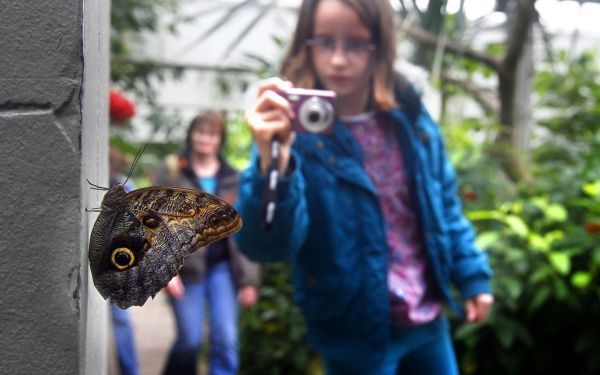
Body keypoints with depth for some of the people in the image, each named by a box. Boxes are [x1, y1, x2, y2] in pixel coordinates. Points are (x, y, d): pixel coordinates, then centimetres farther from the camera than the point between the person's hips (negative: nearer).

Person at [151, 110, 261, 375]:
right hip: (186, 267, -2)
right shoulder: (170, 172, 3)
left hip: (222, 266, 2)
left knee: (226, 341, -1)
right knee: (189, 340, 0)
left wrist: (249, 278, 3)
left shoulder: (233, 179, 9)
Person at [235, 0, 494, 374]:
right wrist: (271, 163, -43)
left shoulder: (410, 115, -3)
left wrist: (472, 273, 9)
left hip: (428, 317, 5)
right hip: (358, 332, -4)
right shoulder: (295, 129, -17)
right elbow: (266, 244, -28)